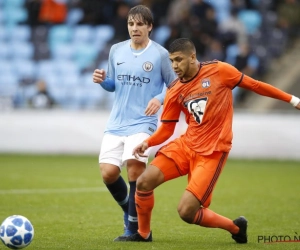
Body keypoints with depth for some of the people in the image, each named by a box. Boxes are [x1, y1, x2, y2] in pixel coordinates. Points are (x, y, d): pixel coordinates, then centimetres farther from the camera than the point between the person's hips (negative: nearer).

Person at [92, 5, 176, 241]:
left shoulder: (160, 54, -4)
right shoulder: (116, 50, 7)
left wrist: (159, 99, -17)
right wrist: (102, 80, -5)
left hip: (143, 122, -4)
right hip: (116, 123, 4)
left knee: (135, 166, -21)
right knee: (108, 172, -6)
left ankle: (134, 228, -6)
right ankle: (130, 211, 25)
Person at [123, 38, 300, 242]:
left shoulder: (219, 70, -7)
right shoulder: (174, 92, 4)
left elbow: (253, 85, 2)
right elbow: (167, 128, 8)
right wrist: (147, 143, -12)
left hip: (212, 152, -5)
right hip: (186, 145, 5)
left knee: (186, 212, -14)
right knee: (144, 182, -12)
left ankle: (235, 227, 12)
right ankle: (143, 234, 12)